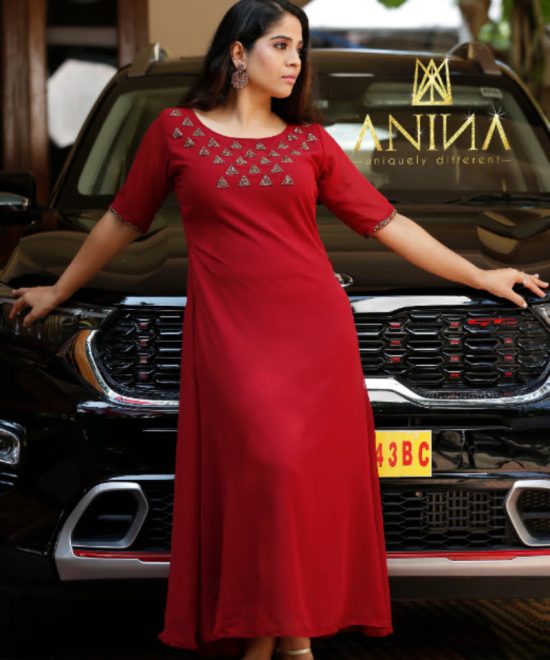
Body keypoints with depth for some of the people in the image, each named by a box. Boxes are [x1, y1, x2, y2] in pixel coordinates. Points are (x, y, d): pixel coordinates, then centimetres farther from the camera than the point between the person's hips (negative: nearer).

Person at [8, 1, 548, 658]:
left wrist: (479, 276, 11)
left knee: (313, 478, -2)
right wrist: (59, 290, 23)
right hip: (230, 336, -2)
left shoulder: (309, 140, 10)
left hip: (317, 332, 3)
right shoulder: (176, 131, 5)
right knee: (266, 471, -12)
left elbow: (387, 222, 12)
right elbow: (123, 220, 16)